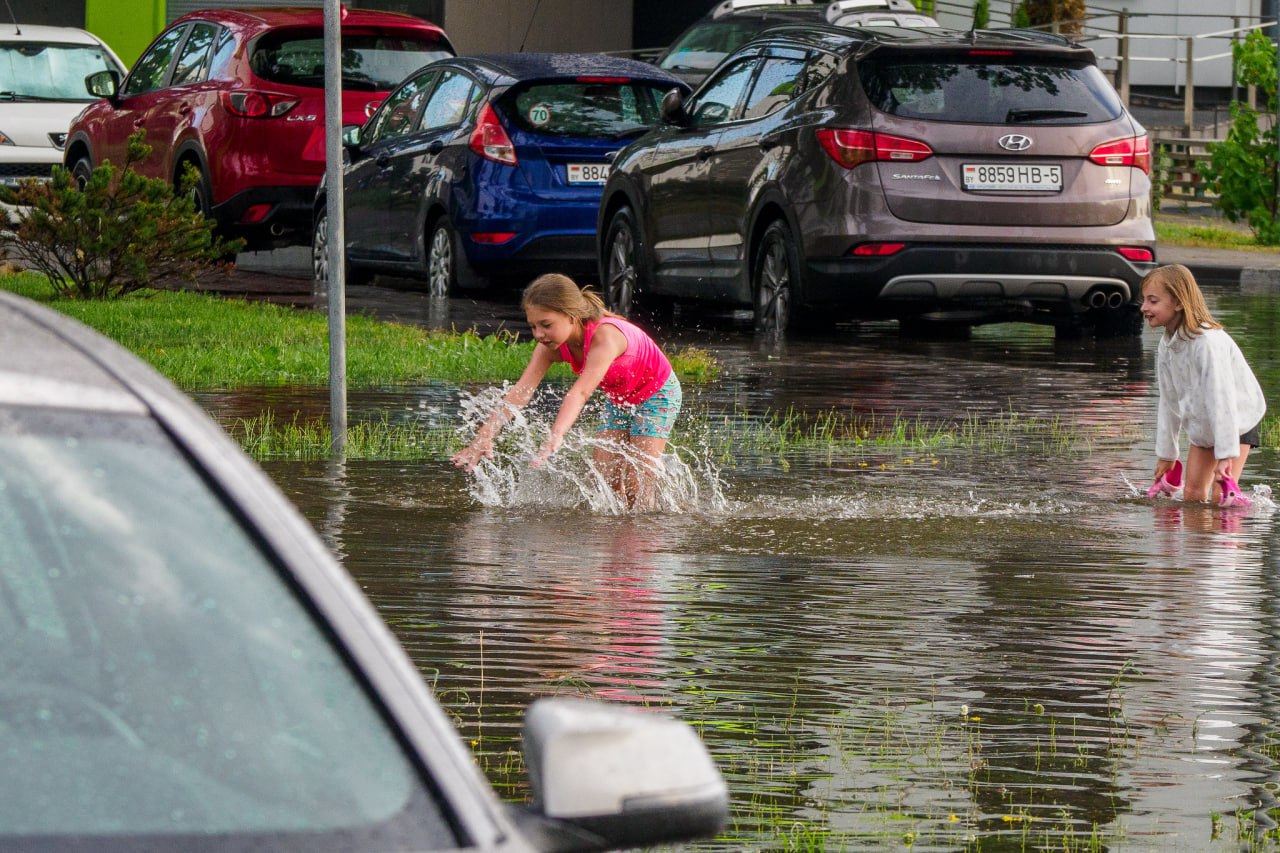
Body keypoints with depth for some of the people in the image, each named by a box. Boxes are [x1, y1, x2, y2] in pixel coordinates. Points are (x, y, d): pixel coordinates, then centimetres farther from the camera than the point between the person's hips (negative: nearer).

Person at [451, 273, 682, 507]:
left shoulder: (605, 336, -40)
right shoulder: (552, 346, -20)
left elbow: (580, 392, -54)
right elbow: (521, 391, -30)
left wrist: (554, 438, -68)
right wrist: (484, 437, -44)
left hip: (658, 394, -7)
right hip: (618, 399, 7)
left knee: (637, 484, -14)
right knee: (603, 475, -3)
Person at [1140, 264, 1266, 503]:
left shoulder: (1208, 342, -32)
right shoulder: (1166, 345, -5)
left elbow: (1221, 399, -34)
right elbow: (1169, 401, 5)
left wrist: (1226, 455, -35)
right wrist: (1166, 453, 8)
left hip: (1237, 421, -8)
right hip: (1202, 426, 8)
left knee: (1221, 495, -16)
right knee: (1192, 492, 5)